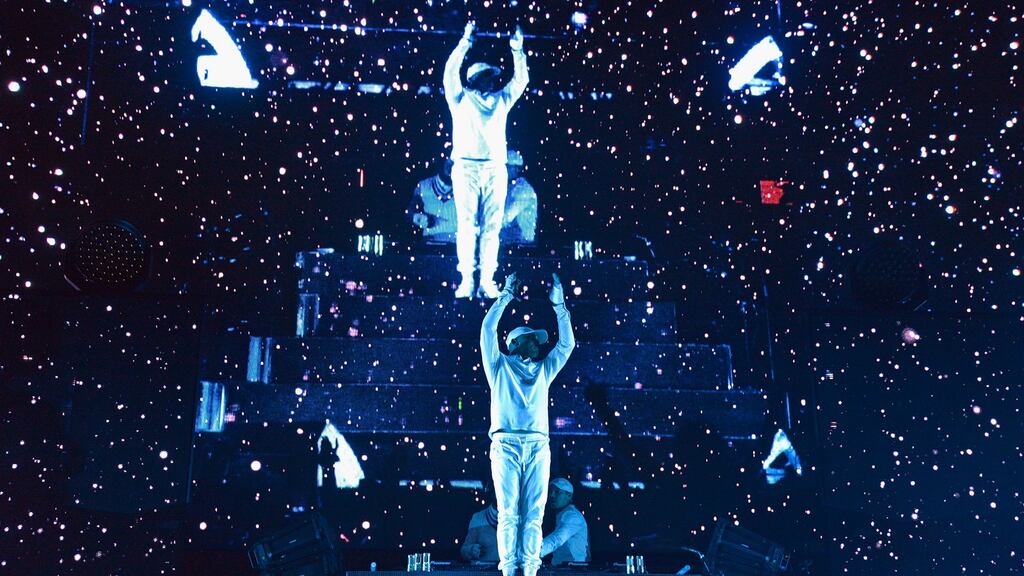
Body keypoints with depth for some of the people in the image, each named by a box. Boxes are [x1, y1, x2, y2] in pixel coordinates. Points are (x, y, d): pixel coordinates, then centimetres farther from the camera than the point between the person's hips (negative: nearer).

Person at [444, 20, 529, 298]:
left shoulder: (501, 100, 24)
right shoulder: (460, 98, 14)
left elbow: (521, 79, 23)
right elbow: (450, 72, 3)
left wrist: (517, 50, 13)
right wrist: (465, 42, -2)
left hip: (496, 169, 3)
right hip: (466, 168, -3)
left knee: (492, 226, -3)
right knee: (467, 224, -8)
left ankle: (487, 282, -5)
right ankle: (466, 281, -9)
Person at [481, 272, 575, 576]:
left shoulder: (544, 370, 26)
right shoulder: (500, 366, 18)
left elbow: (567, 343, 22)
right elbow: (488, 329, 8)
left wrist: (559, 304, 18)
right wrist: (506, 295, 9)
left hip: (538, 448, 3)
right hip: (506, 445, -3)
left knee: (534, 514, -4)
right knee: (508, 513, -7)